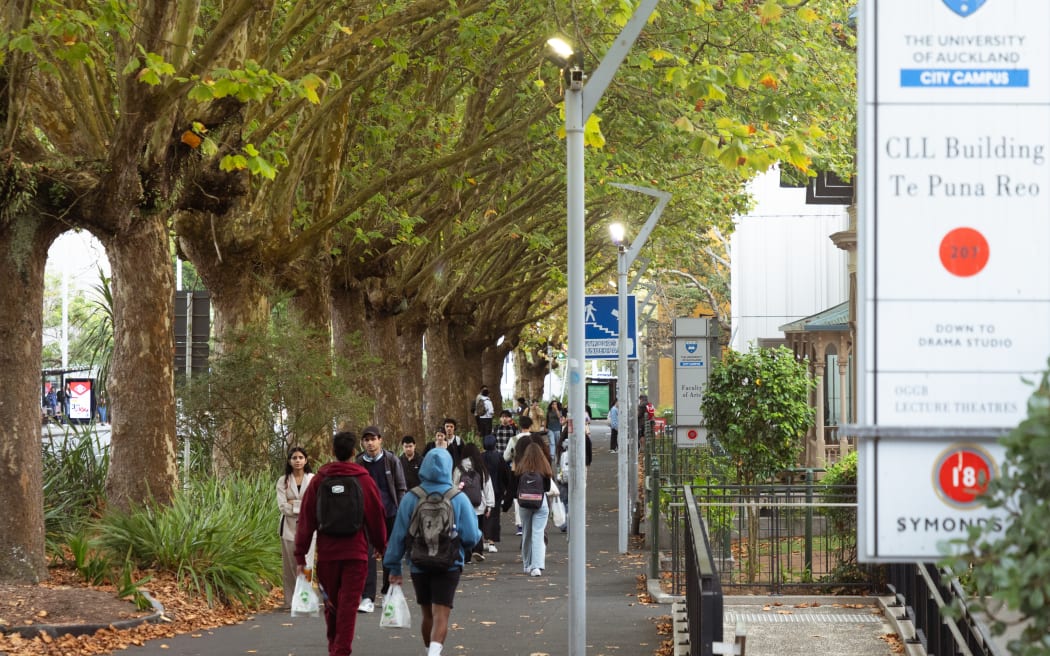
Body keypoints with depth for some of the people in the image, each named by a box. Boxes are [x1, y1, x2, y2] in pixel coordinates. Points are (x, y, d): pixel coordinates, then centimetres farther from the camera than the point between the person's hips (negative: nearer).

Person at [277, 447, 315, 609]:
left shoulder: (313, 479, 4)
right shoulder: (283, 481, 7)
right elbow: (282, 506, -3)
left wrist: (293, 504, -8)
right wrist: (303, 506, -9)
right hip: (289, 527, 2)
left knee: (305, 564, -9)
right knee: (290, 566, 3)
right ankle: (290, 601, 9)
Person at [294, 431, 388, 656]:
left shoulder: (319, 480, 1)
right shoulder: (364, 480, -2)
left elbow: (306, 519, 0)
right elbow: (377, 518, 2)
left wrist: (300, 554, 4)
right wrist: (381, 547, 17)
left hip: (326, 553, 2)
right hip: (356, 553, -2)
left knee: (331, 603, 17)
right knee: (349, 604, -2)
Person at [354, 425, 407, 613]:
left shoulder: (391, 460, -1)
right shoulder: (359, 463, 2)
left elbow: (401, 488, 1)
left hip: (390, 514, 0)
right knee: (367, 554, -9)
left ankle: (389, 593, 24)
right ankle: (367, 597, -9)